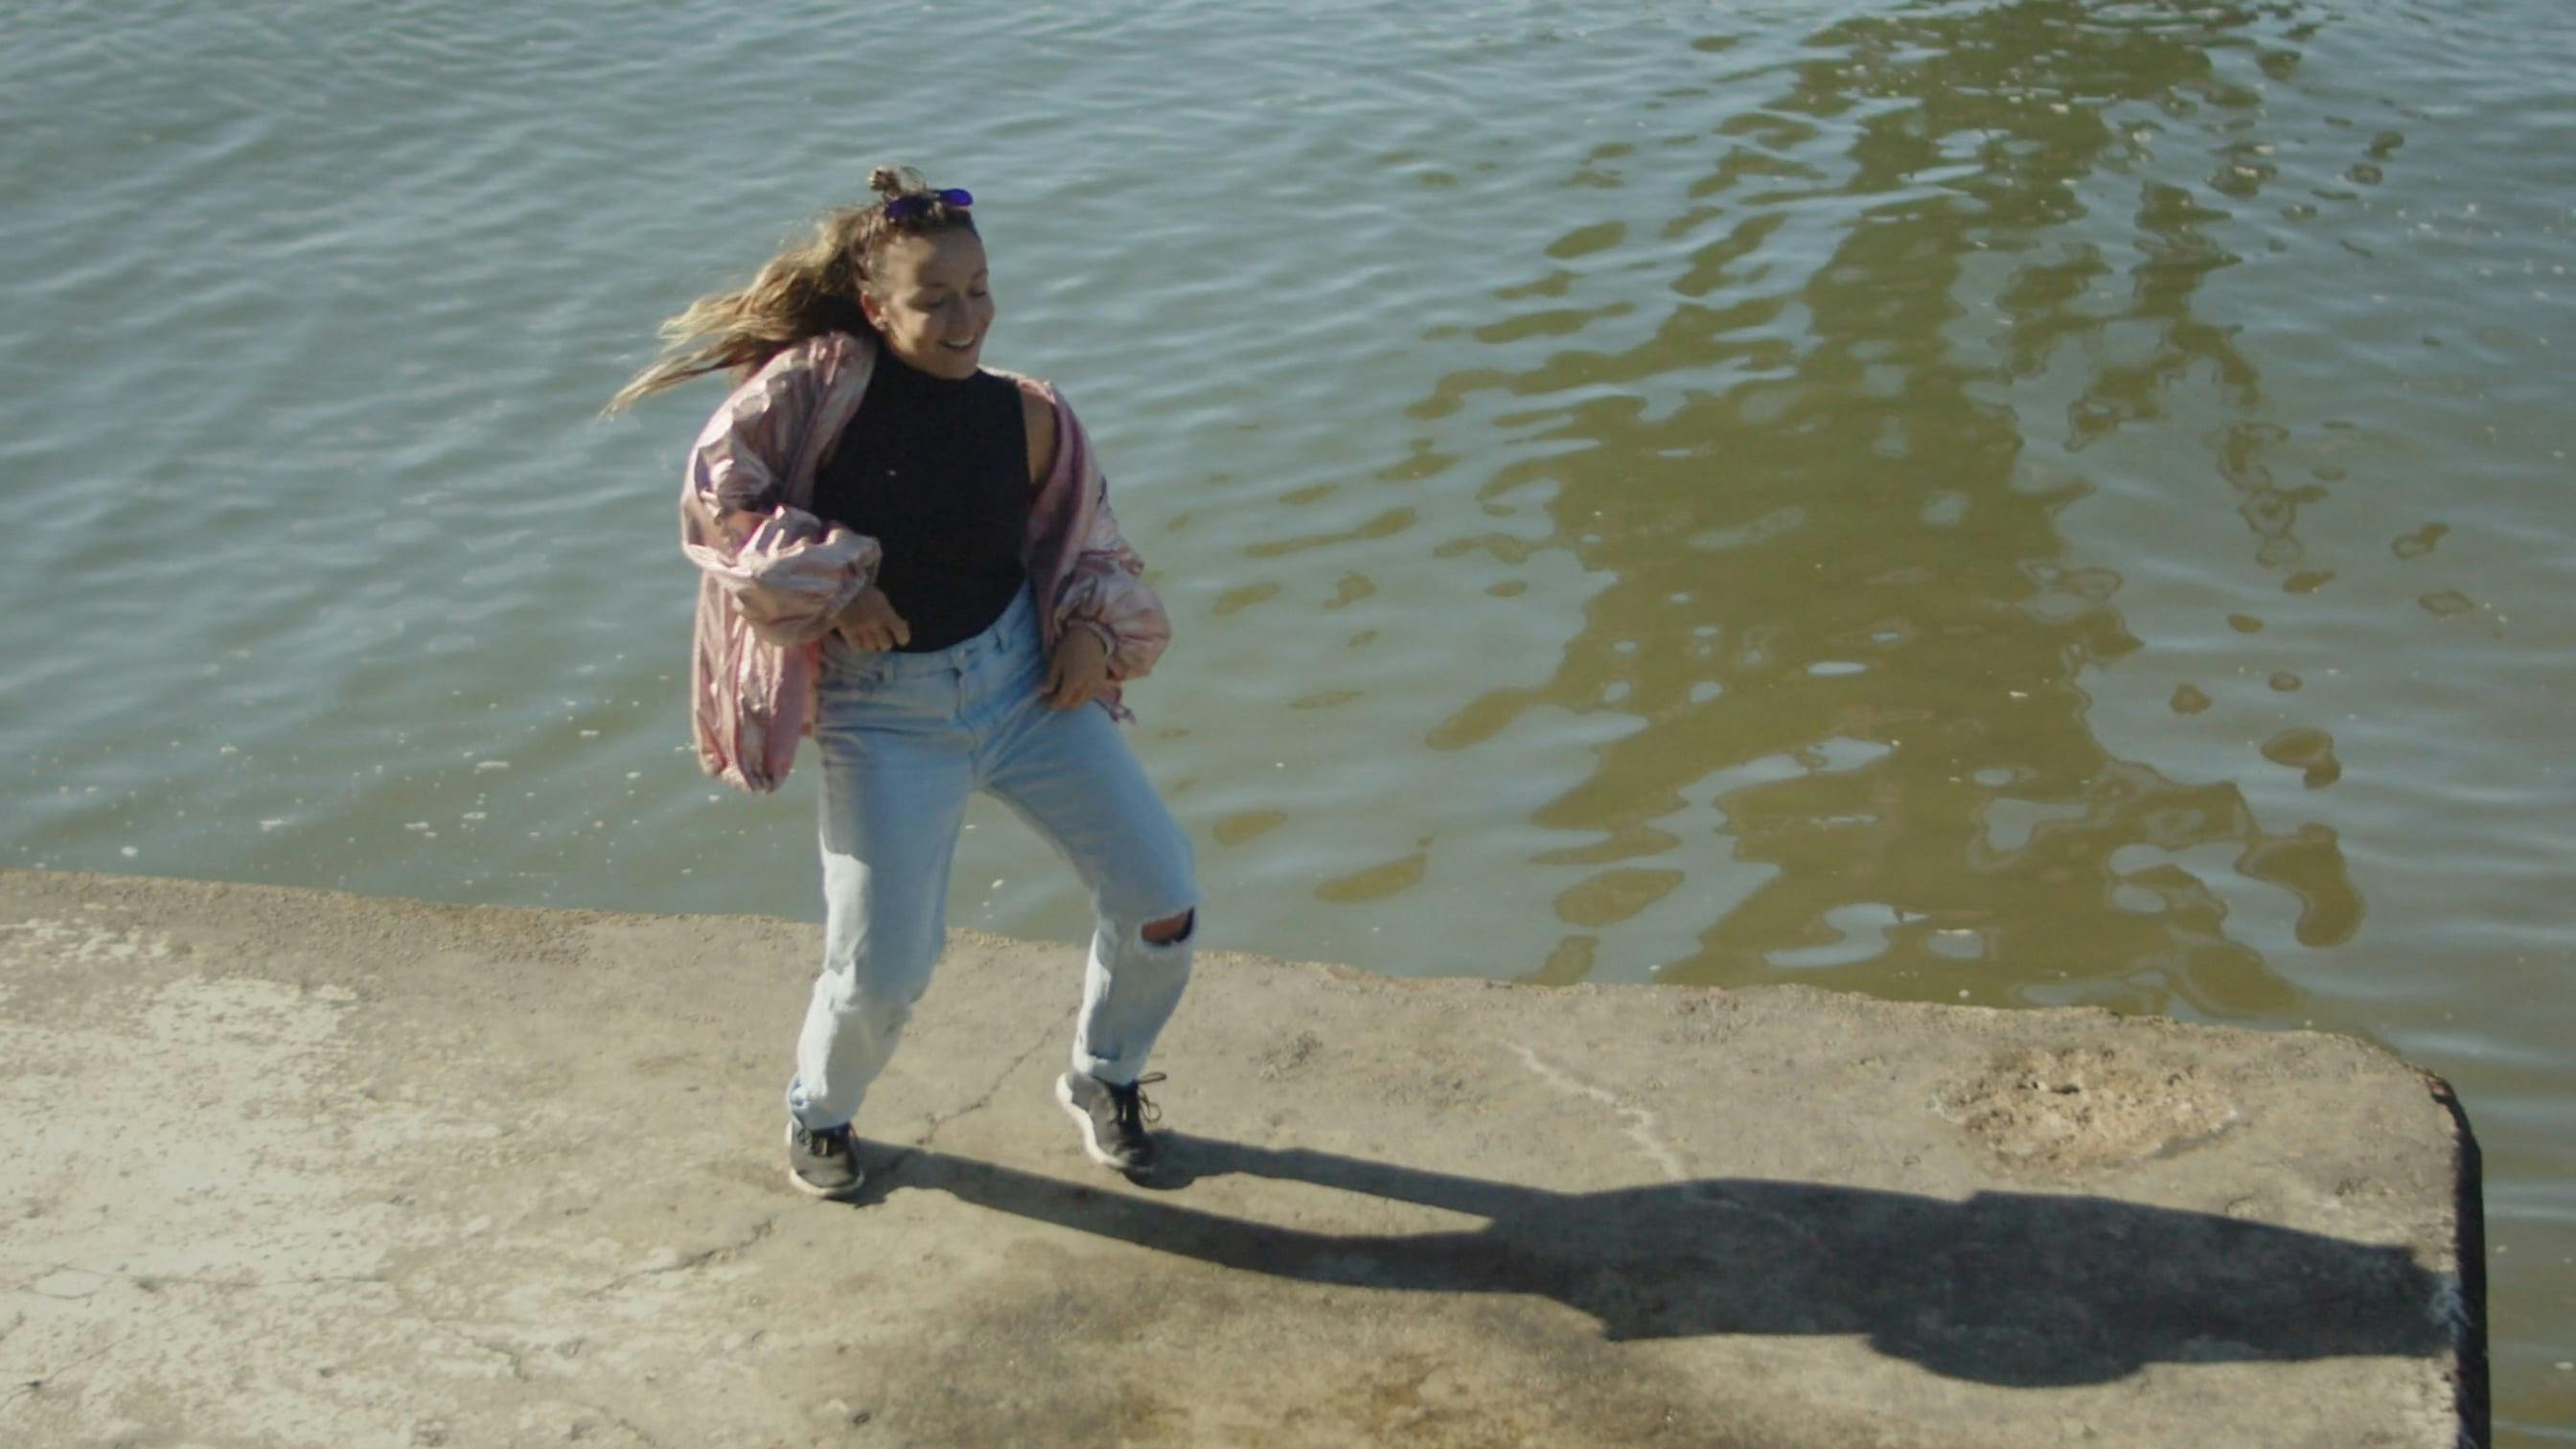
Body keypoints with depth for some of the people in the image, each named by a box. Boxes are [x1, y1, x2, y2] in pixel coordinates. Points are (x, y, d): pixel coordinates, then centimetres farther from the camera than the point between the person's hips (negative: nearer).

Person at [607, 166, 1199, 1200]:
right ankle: (819, 1113, 30)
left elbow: (1087, 542, 13)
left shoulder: (1024, 417, -2)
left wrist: (1092, 628, -6)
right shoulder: (821, 385, -12)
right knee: (880, 975, -5)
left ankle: (1103, 1081, 30)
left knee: (1161, 901, 0)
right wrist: (833, 587, -16)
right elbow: (714, 497, -10)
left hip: (1025, 679, 4)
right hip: (887, 715, -3)